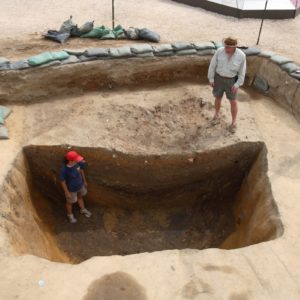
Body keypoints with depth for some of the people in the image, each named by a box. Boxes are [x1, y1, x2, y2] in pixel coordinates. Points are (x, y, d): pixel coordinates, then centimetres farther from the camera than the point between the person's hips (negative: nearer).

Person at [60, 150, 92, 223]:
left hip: (80, 185, 5)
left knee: (80, 197, 32)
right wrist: (67, 193, -12)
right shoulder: (64, 170, -38)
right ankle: (70, 214, 54)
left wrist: (84, 181, 10)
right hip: (71, 189, -5)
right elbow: (63, 182, -22)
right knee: (70, 202, 24)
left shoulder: (78, 163, -24)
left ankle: (83, 210, 61)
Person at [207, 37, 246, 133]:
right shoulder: (219, 51, -17)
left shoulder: (241, 56, -20)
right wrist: (211, 79, -5)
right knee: (218, 98, 16)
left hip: (231, 80, -1)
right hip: (219, 78, 1)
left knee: (233, 101, 5)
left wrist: (237, 85, -13)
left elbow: (242, 71, -10)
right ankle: (216, 115, 42)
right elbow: (212, 65, -7)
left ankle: (233, 122, 24)